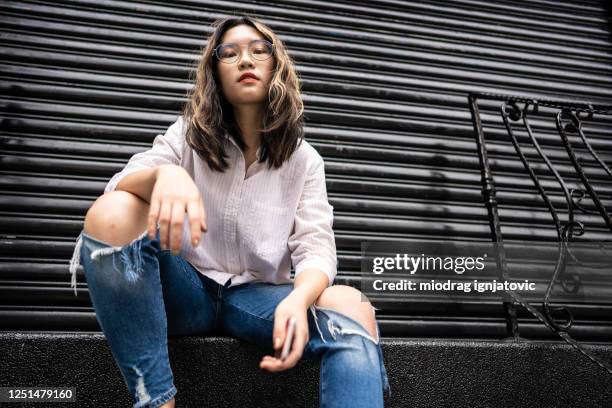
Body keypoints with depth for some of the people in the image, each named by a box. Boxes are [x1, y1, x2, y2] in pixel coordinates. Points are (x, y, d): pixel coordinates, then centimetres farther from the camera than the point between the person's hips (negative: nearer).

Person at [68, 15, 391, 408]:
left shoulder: (304, 160, 3)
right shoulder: (190, 134, 4)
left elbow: (315, 246, -9)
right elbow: (121, 186, -11)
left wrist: (298, 300, -34)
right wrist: (164, 174, -37)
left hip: (258, 296, 0)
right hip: (185, 289, 1)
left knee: (354, 310, -30)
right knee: (112, 214, -28)